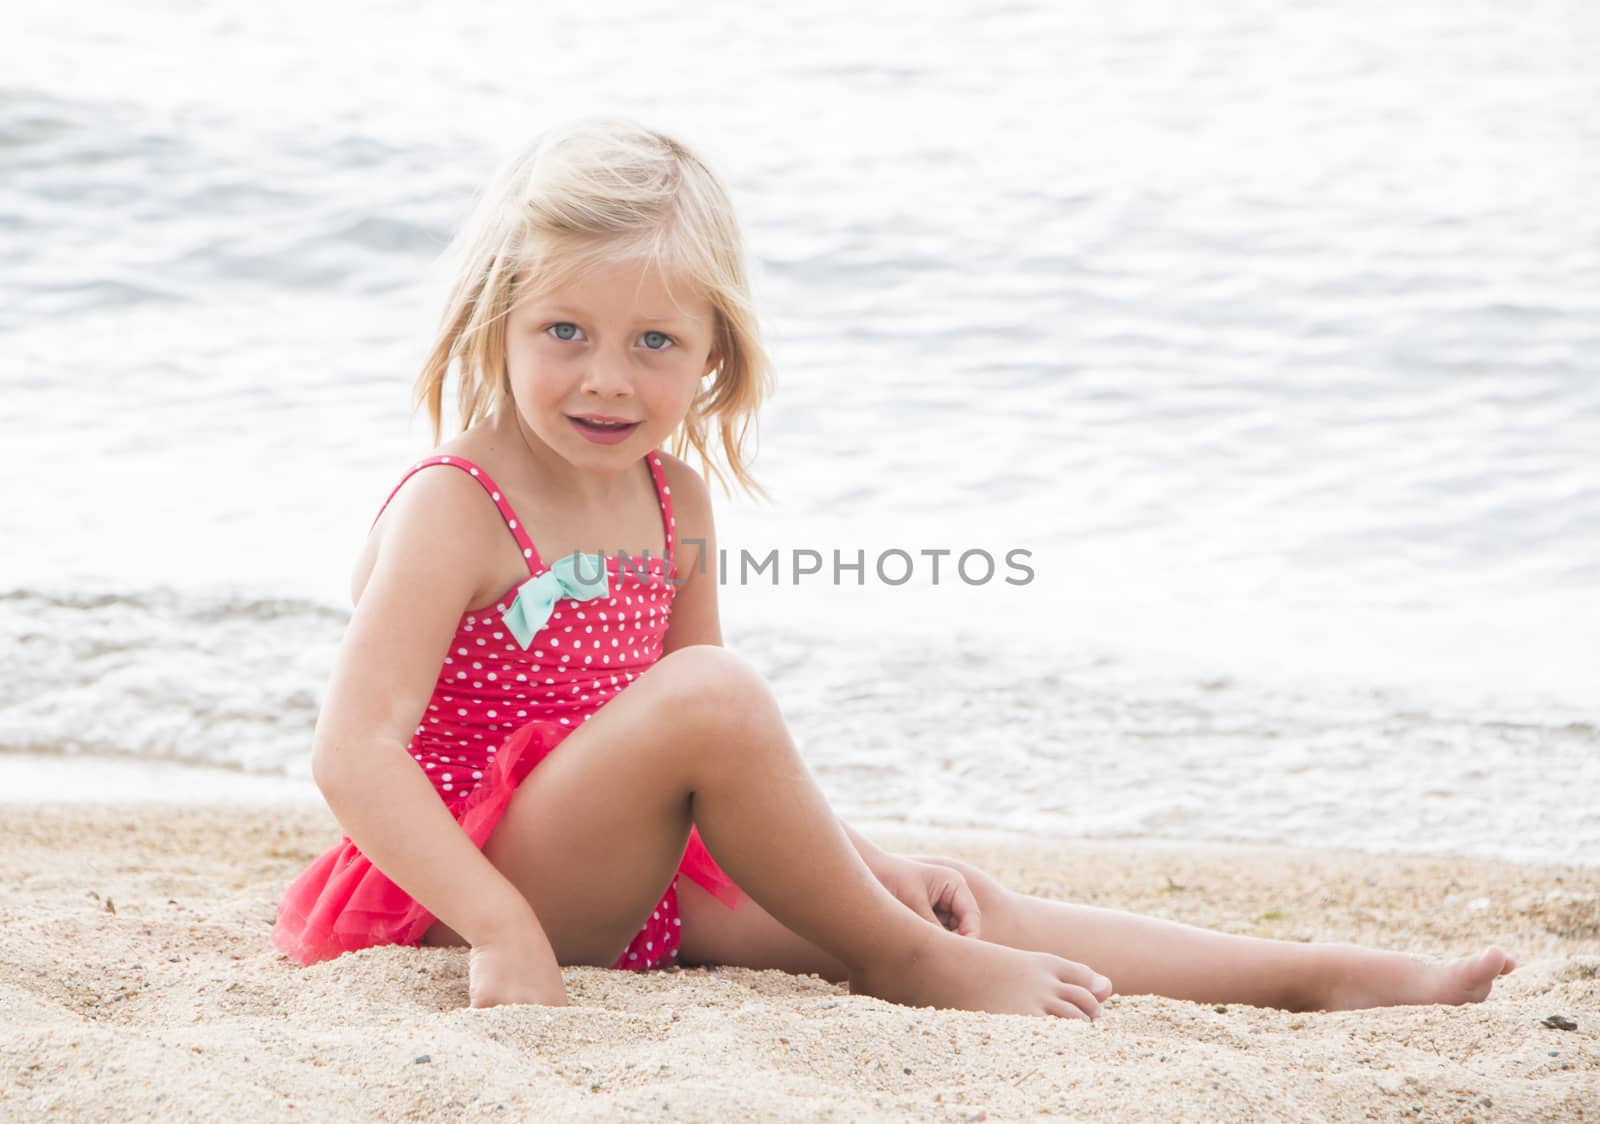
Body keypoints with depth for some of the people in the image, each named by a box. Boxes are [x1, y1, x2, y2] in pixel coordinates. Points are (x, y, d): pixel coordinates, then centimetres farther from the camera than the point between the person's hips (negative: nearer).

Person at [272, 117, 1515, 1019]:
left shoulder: (672, 498, 7)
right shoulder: (452, 509, -17)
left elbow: (732, 748, 15)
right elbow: (352, 752, -26)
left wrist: (867, 858, 4)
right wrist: (501, 929, -34)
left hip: (637, 881, 7)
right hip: (467, 883, -7)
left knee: (969, 912, -3)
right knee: (711, 691, -32)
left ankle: (1328, 975, 1)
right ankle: (901, 962, -13)